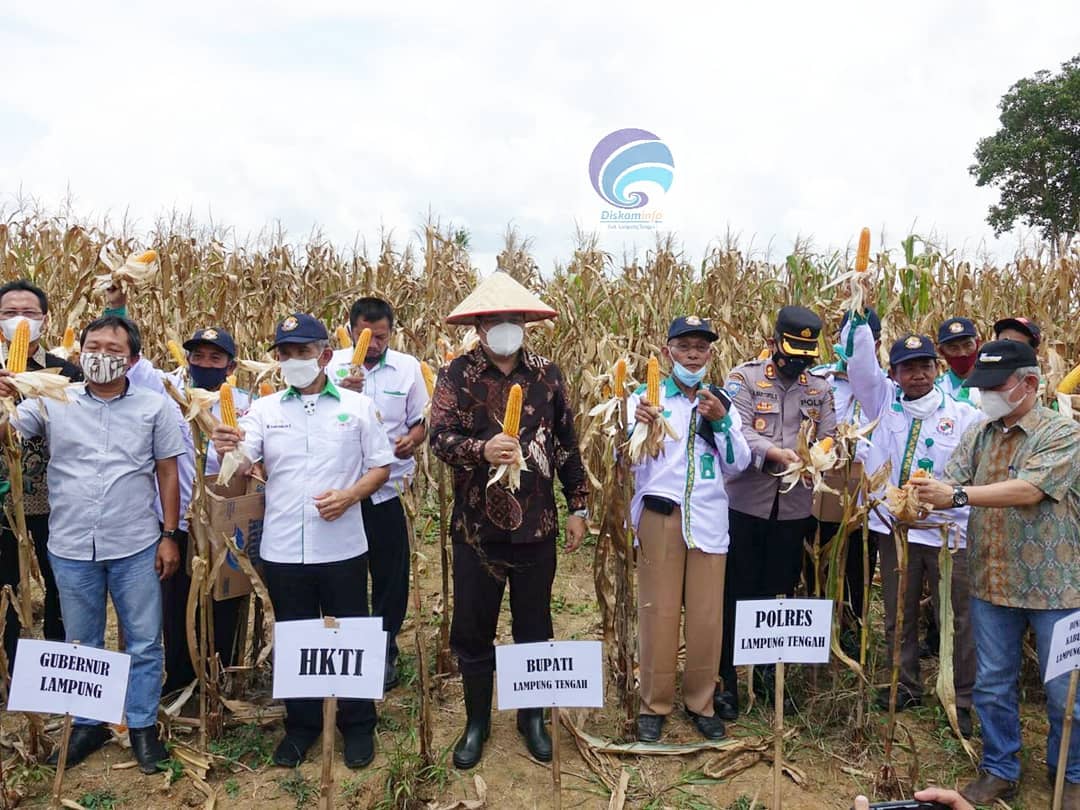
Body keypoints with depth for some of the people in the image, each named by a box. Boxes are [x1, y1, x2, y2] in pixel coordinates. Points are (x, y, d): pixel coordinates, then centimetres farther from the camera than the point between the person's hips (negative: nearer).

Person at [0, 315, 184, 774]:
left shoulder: (153, 407, -2)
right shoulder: (52, 403, 0)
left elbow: (167, 474, 2)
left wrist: (169, 536, -1)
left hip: (136, 547, -1)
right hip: (71, 549, 1)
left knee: (143, 643, 9)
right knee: (81, 645, 17)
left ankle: (143, 726, 27)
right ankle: (88, 724, 36)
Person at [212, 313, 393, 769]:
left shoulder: (356, 406, -1)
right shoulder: (263, 410, 2)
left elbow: (381, 467, 2)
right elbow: (240, 470, -9)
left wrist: (350, 495, -15)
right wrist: (227, 451, -32)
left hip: (342, 548, -1)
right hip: (282, 550, 2)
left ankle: (358, 725, 31)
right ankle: (301, 724, 36)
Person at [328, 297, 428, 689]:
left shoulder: (408, 367, 0)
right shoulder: (333, 364, -1)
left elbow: (421, 421, 5)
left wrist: (412, 440, -16)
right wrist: (341, 392, -22)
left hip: (388, 487, 0)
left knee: (391, 575, 10)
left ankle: (386, 650, 29)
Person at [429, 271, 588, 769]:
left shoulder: (547, 374, 3)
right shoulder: (456, 375, -4)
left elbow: (567, 445, 7)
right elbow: (439, 437, -17)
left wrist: (578, 507, 6)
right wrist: (482, 449, -36)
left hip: (536, 525, 2)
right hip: (476, 526, -1)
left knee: (534, 628, 15)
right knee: (472, 630, 11)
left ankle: (532, 717, 36)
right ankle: (477, 722, 32)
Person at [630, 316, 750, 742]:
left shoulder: (721, 402, 10)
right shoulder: (647, 396, 1)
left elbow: (738, 464, 4)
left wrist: (720, 420, -12)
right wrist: (639, 425, -27)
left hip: (708, 519, 3)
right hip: (660, 515, -2)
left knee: (708, 614, 7)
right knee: (659, 611, 3)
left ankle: (700, 701, 25)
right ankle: (655, 704, 19)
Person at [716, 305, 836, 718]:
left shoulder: (819, 386, 8)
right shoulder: (744, 377, -4)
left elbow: (830, 436, 2)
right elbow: (737, 432, -16)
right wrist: (775, 453, -31)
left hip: (794, 507, 4)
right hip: (745, 503, -4)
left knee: (780, 594, 15)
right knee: (736, 593, 5)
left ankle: (768, 673, 33)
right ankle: (726, 680, 18)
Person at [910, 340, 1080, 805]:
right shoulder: (978, 434, 6)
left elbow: (1029, 490, -25)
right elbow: (951, 487, -1)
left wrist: (958, 495, -29)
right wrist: (922, 502, -22)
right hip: (991, 583, 5)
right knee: (993, 685, 13)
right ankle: (999, 772, 29)